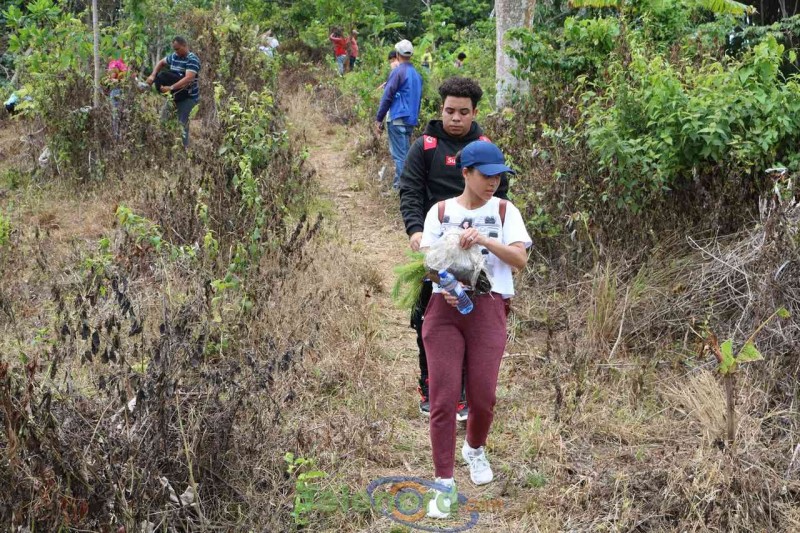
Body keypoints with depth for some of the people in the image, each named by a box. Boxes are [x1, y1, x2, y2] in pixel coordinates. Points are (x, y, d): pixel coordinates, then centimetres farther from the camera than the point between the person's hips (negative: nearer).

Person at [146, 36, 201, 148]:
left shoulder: (192, 60, -19)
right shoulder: (174, 56, 6)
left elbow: (188, 79, -31)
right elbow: (161, 63, 22)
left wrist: (171, 88, -35)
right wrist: (153, 75, 4)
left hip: (188, 97, -8)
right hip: (175, 95, 8)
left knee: (182, 124, -8)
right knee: (164, 118, 10)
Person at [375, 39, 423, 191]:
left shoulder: (398, 72, -9)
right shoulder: (417, 74, 13)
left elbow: (387, 97, -11)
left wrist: (378, 119, -7)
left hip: (398, 118, -7)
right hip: (412, 120, 7)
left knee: (399, 155, -7)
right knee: (405, 153, 13)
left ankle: (401, 186, -10)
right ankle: (400, 184, 17)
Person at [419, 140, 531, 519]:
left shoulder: (504, 211, 5)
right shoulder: (440, 212, 6)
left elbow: (520, 259, -5)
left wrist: (484, 240, -20)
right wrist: (442, 284, -17)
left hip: (488, 309, 0)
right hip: (444, 308, 0)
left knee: (483, 397, 2)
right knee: (443, 400, -5)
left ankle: (475, 450, 37)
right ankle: (444, 484, 3)